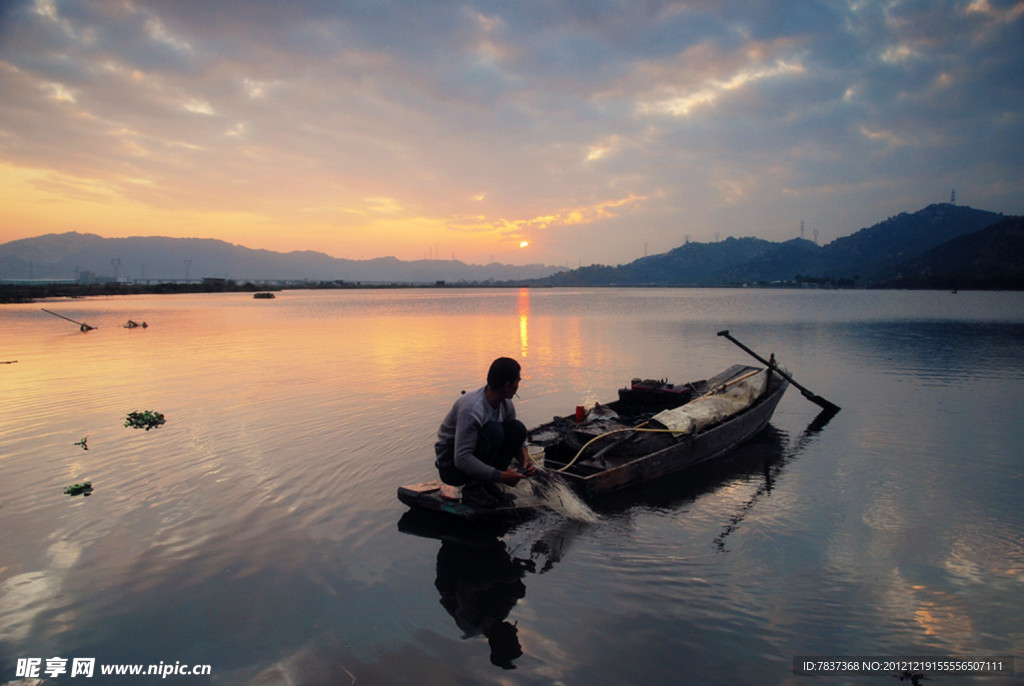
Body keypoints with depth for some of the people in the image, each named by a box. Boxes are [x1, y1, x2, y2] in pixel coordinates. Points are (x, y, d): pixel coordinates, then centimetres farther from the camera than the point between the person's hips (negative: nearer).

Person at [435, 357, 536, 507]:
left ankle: (487, 483, -3)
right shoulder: (472, 410, -31)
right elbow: (461, 458, -34)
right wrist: (500, 475, -33)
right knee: (493, 431, -31)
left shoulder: (506, 404, -5)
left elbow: (517, 437, 9)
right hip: (452, 465, -8)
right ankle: (472, 488, -15)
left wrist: (524, 456, -13)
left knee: (517, 428, -11)